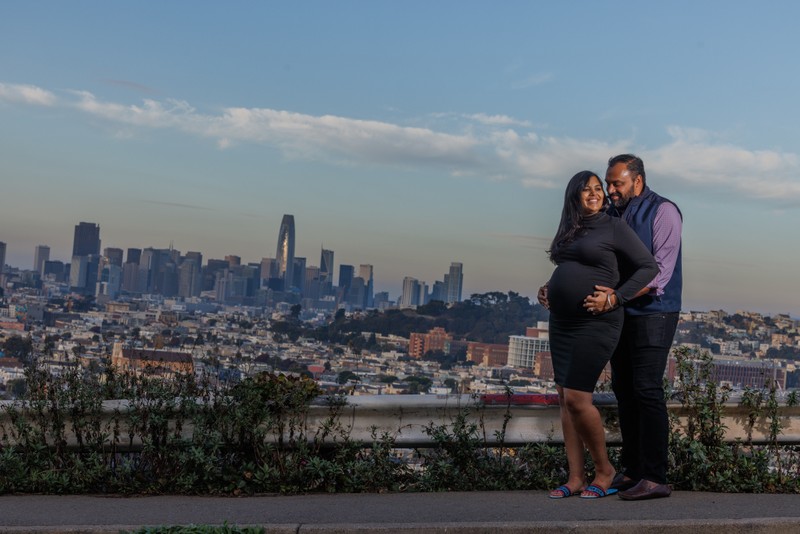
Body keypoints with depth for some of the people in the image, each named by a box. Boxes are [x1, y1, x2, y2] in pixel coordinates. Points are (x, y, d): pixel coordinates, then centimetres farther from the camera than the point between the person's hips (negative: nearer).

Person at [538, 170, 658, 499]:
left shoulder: (614, 228, -3)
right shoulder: (569, 232, 15)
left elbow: (649, 267, -6)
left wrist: (617, 297, -15)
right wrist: (549, 290, 10)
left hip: (594, 324, -7)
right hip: (561, 324, 7)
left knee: (577, 399, -12)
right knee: (565, 400, 5)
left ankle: (604, 470, 8)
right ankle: (575, 478, 12)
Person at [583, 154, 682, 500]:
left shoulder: (663, 212, -9)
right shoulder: (611, 215, 12)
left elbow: (659, 273, -19)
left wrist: (614, 295, -30)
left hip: (653, 313, -7)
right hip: (620, 315, 7)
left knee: (647, 390, -13)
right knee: (623, 391, 8)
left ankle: (655, 479, -10)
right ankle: (632, 471, 16)